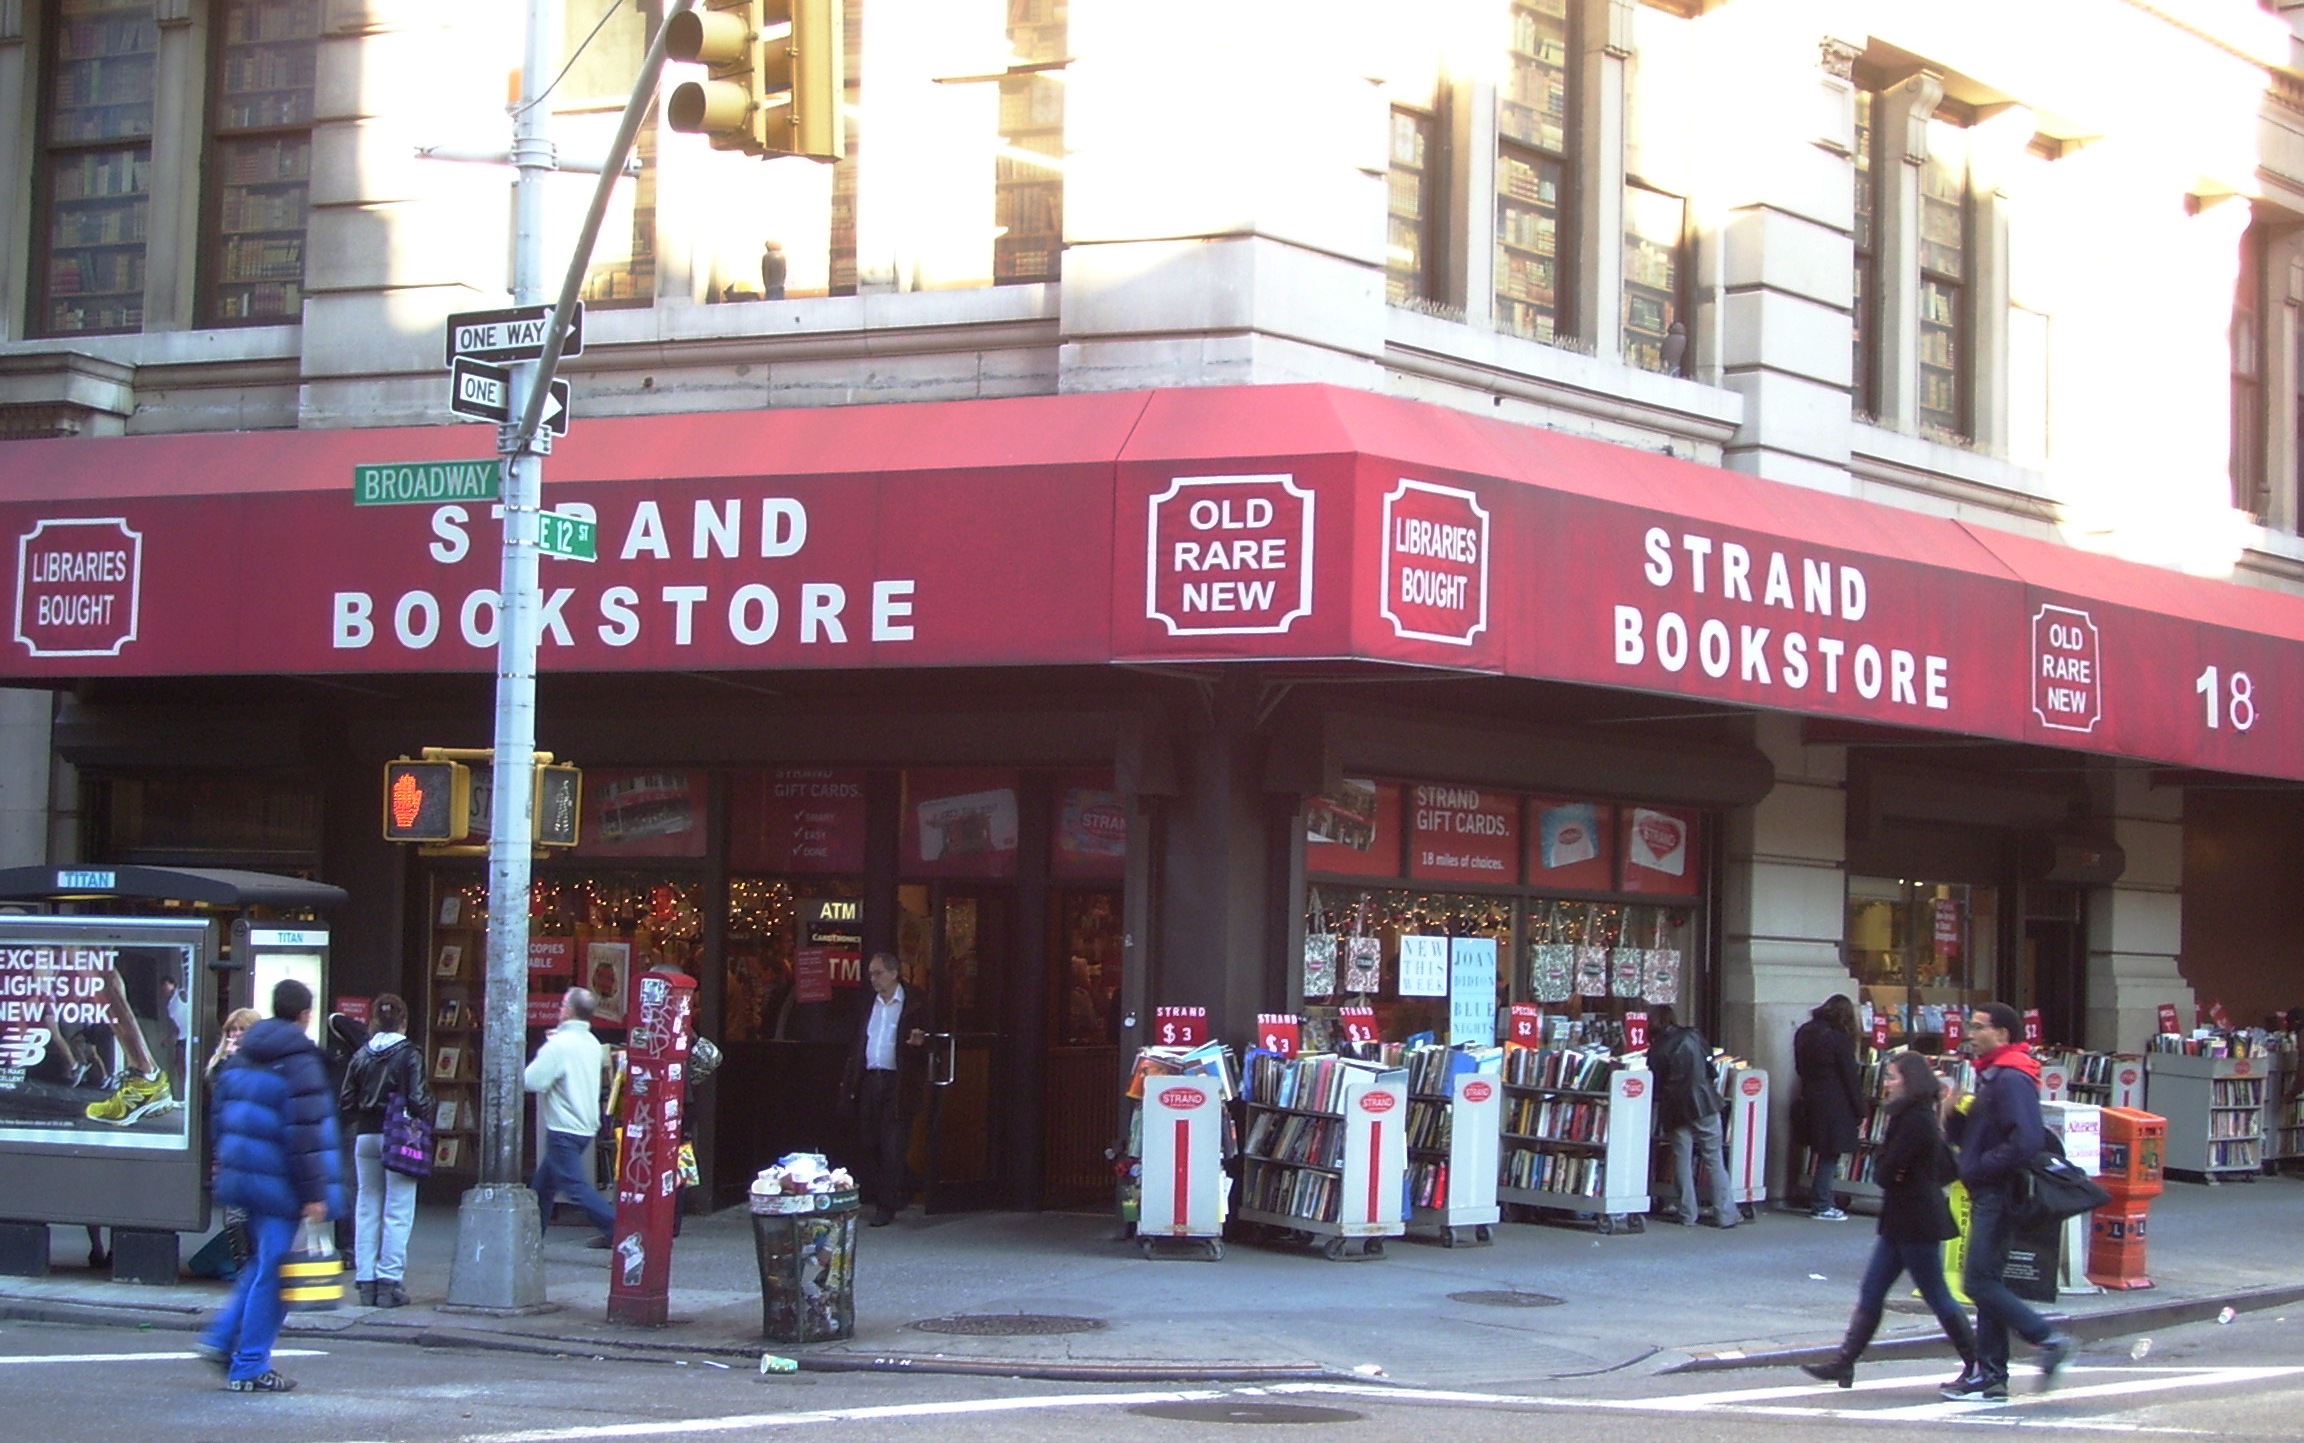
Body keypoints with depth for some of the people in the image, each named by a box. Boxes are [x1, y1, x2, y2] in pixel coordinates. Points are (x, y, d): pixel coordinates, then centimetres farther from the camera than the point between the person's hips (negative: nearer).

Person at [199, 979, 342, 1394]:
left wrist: (224, 1167, 25)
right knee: (272, 1272, 0)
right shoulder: (300, 1063, -14)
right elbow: (307, 1133, -18)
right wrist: (315, 1192, -16)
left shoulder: (239, 1059, 11)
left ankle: (222, 1339, 16)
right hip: (278, 1185, -8)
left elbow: (221, 1117, 16)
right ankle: (249, 1367, 3)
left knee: (264, 1263, 22)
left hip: (240, 1174, 8)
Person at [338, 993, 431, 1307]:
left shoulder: (362, 1055, 5)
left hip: (365, 1137, 4)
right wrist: (427, 1102, 8)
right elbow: (418, 1101, -14)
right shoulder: (409, 1055, -8)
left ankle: (366, 1281, 10)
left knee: (367, 1208, 10)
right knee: (397, 1212, -1)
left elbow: (345, 1101, 5)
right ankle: (389, 1282, -4)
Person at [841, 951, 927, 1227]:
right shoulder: (867, 1004, 14)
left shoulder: (915, 1004, -1)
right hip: (869, 1081, 5)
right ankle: (879, 1198, 16)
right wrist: (849, 1082, 9)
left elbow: (929, 1039, 0)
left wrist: (920, 1041, -24)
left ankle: (887, 1206, -3)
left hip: (898, 1084, -5)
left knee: (892, 1148, -6)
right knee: (869, 1145, 6)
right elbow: (856, 1045, 16)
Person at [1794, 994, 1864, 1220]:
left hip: (1810, 1098, 8)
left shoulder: (1804, 1033, 9)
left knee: (1820, 1154, 14)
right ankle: (1822, 1206, -1)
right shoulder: (1839, 1038, -14)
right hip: (1834, 1104, -8)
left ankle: (1820, 1203, 17)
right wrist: (1860, 1107, -5)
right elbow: (1850, 1076, -11)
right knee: (1829, 1156, -2)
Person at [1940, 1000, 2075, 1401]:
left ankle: (2049, 1340, -6)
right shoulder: (1991, 1077, 18)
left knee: (1979, 1281, -11)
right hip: (1987, 1196, 11)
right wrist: (1953, 1115, 3)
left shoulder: (2012, 1080, -16)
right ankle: (1989, 1375, 14)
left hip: (1999, 1195, -11)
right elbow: (1972, 1137, 22)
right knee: (1986, 1282, 11)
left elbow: (2027, 1141, -27)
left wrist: (1982, 1166, -18)